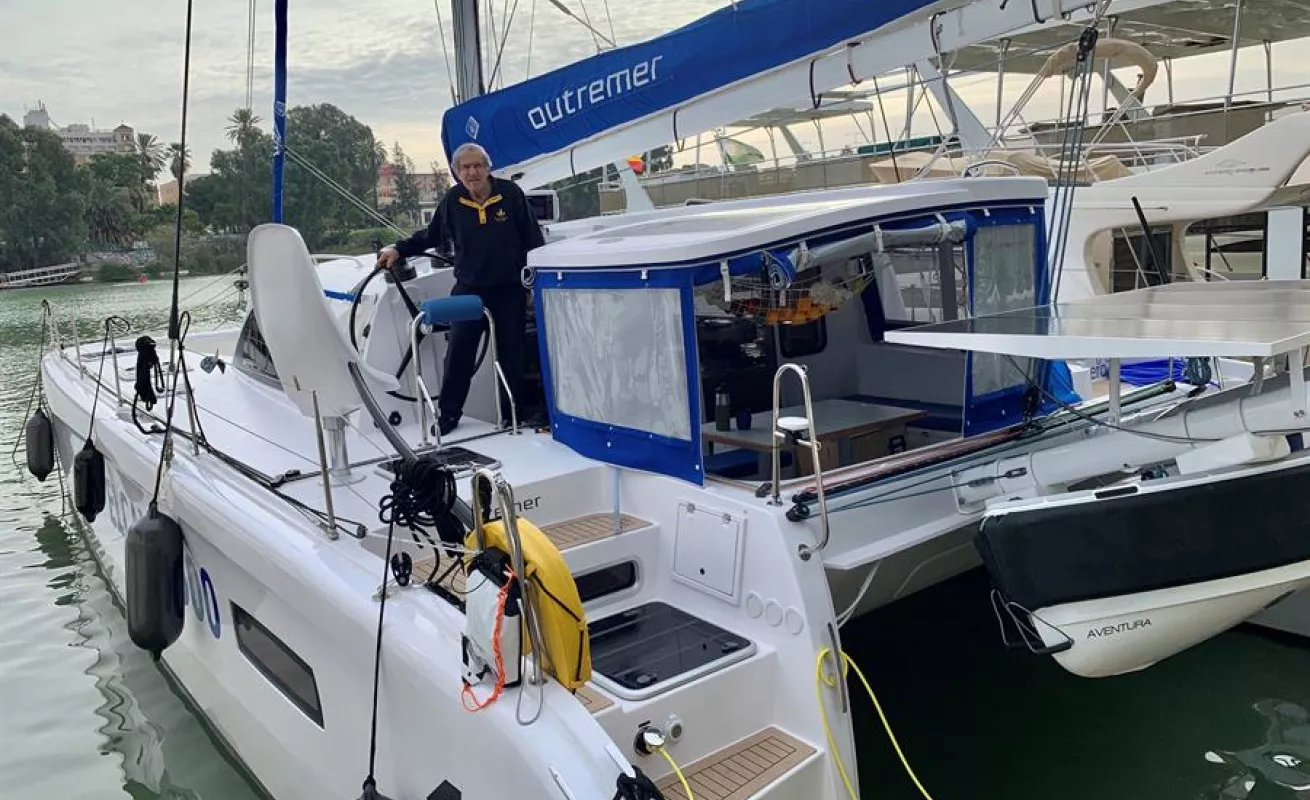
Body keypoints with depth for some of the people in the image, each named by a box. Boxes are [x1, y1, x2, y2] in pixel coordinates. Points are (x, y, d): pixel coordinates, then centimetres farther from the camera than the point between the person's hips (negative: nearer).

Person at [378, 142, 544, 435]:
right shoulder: (452, 201, -1)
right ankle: (447, 414, 9)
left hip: (510, 290, -1)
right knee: (458, 353, -3)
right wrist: (399, 249, 5)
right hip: (469, 290, 1)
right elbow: (430, 236, 14)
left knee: (511, 355, 7)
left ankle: (511, 416, 19)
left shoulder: (511, 193, -5)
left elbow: (533, 238, 1)